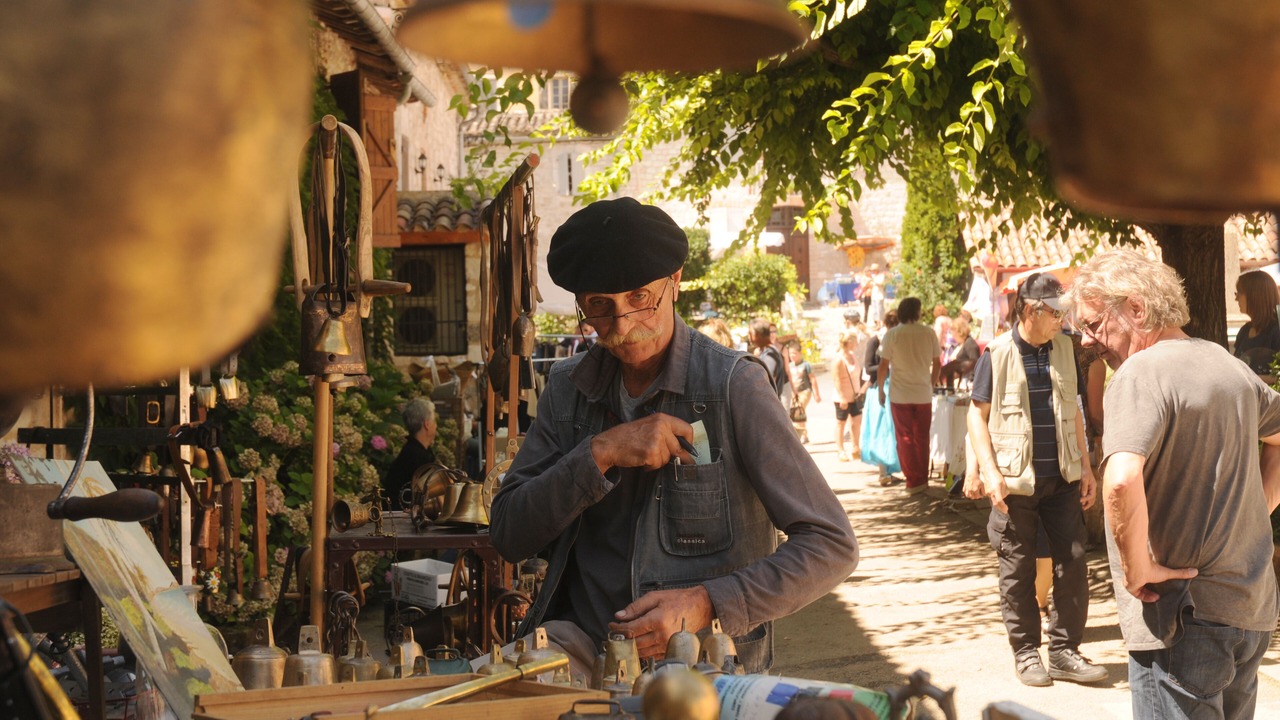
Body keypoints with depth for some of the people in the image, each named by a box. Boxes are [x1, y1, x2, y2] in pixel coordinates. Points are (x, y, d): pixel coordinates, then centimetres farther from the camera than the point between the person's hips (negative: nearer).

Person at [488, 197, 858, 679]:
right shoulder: (568, 389, 9)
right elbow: (508, 535, 3)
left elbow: (832, 547, -9)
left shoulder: (733, 385, -6)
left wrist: (706, 605, -21)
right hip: (584, 639, 3)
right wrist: (599, 455, -11)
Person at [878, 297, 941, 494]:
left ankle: (914, 481, 1)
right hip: (923, 394, 2)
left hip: (900, 395, -2)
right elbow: (937, 364, 5)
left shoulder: (892, 335, -6)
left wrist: (881, 389, 5)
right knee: (922, 439, 11)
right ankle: (923, 479, 15)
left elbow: (883, 365, -7)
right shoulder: (929, 333, 0)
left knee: (905, 439, 4)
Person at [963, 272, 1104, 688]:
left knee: (1072, 562, 2)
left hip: (1062, 479, 4)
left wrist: (1085, 466, 11)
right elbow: (976, 415, -3)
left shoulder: (1063, 349, 7)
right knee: (1018, 571, 4)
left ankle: (1064, 652, 12)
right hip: (1015, 482, -4)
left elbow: (1073, 409, 16)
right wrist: (990, 472, -12)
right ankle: (1026, 652, 17)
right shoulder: (997, 354, -6)